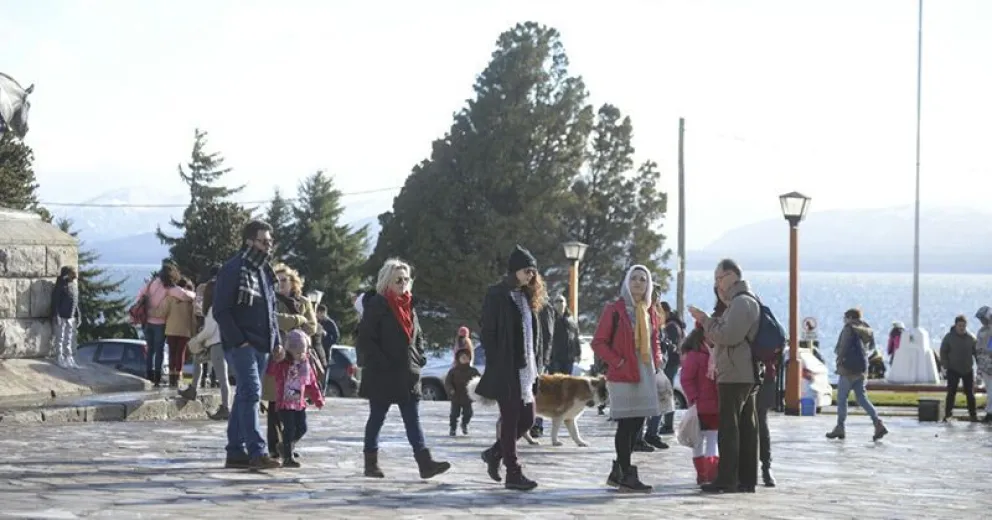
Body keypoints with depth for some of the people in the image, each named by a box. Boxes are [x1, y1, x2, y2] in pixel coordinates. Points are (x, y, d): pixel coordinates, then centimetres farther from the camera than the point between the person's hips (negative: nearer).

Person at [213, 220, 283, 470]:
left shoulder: (265, 271, 18)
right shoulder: (233, 269, -9)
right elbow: (220, 310, -13)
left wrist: (276, 342, 15)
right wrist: (238, 340, -18)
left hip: (261, 346, 8)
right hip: (241, 345, -8)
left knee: (245, 395, 10)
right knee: (251, 392, -16)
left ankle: (236, 452, 14)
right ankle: (257, 452, -20)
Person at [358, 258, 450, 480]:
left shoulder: (409, 305, 14)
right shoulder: (376, 305, -8)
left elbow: (417, 335, 24)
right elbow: (366, 338, -13)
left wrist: (419, 358, 10)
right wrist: (380, 362, -17)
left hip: (407, 375, 6)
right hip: (382, 376, -6)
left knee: (413, 419, 0)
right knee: (377, 418, 4)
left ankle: (425, 462, -6)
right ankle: (371, 463, 13)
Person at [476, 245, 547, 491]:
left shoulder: (528, 296, 15)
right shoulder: (496, 295, -8)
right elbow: (488, 333, -11)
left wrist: (537, 364, 10)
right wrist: (495, 367, -14)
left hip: (525, 369, 7)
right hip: (506, 370, -7)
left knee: (527, 418, 8)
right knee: (510, 420, -3)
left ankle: (495, 453, 27)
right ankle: (513, 473, 3)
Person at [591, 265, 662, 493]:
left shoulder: (650, 311, 14)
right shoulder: (615, 310, -5)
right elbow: (598, 342, -6)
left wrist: (657, 361, 8)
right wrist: (617, 362, -13)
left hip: (646, 374, 7)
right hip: (623, 376, -7)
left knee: (637, 424, 9)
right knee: (626, 425, -6)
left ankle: (618, 472, 20)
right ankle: (627, 476, -2)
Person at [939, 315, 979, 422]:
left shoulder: (971, 338, 2)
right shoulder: (949, 337, -3)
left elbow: (977, 352, 7)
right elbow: (943, 352, 0)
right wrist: (946, 365, -9)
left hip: (968, 370, 2)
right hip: (953, 370, -2)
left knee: (970, 393, 5)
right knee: (951, 393, -2)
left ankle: (973, 415, 10)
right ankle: (948, 414, 3)